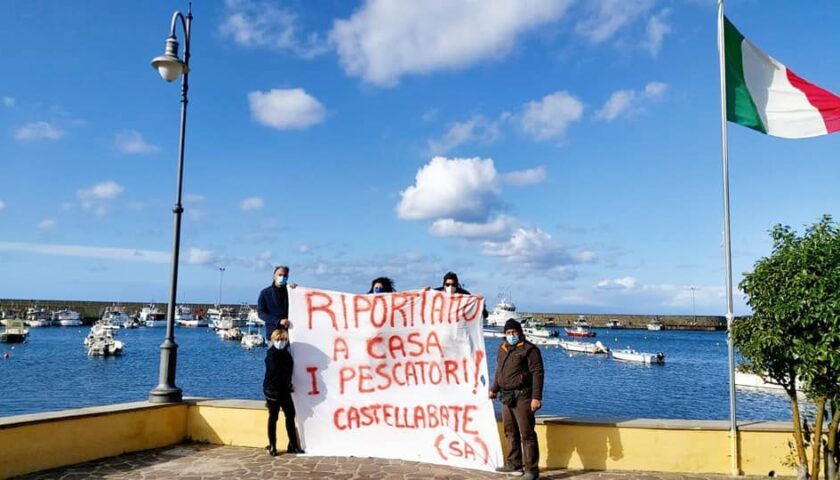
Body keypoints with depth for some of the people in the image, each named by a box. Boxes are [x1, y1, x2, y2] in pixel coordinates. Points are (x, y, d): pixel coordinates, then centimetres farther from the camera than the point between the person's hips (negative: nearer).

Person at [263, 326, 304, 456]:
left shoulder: (285, 352, 5)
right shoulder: (271, 354, -14)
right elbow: (277, 373, -16)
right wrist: (289, 385, -9)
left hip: (284, 390, 7)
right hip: (273, 390, -7)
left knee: (290, 415, 8)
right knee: (273, 417, 3)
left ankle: (293, 445, 15)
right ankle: (272, 446, 14)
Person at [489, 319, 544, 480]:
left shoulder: (529, 349, -9)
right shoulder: (502, 349, 14)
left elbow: (537, 373, -14)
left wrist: (536, 397, -19)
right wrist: (494, 389, 26)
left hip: (522, 397, -8)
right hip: (506, 397, 8)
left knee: (526, 434, -5)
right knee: (510, 432, 16)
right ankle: (513, 464, 28)